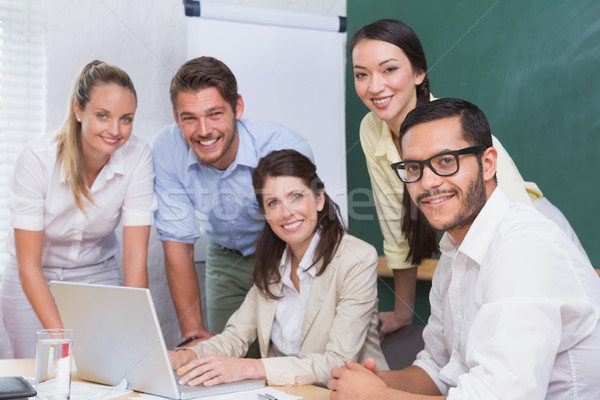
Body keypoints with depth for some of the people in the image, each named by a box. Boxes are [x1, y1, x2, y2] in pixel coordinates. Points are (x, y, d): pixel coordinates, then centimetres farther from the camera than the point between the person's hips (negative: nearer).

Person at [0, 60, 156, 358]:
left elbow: (135, 256, -22)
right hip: (33, 282, -1)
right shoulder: (37, 160, -25)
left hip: (99, 276, 1)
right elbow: (28, 265, -24)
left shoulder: (138, 157, -21)